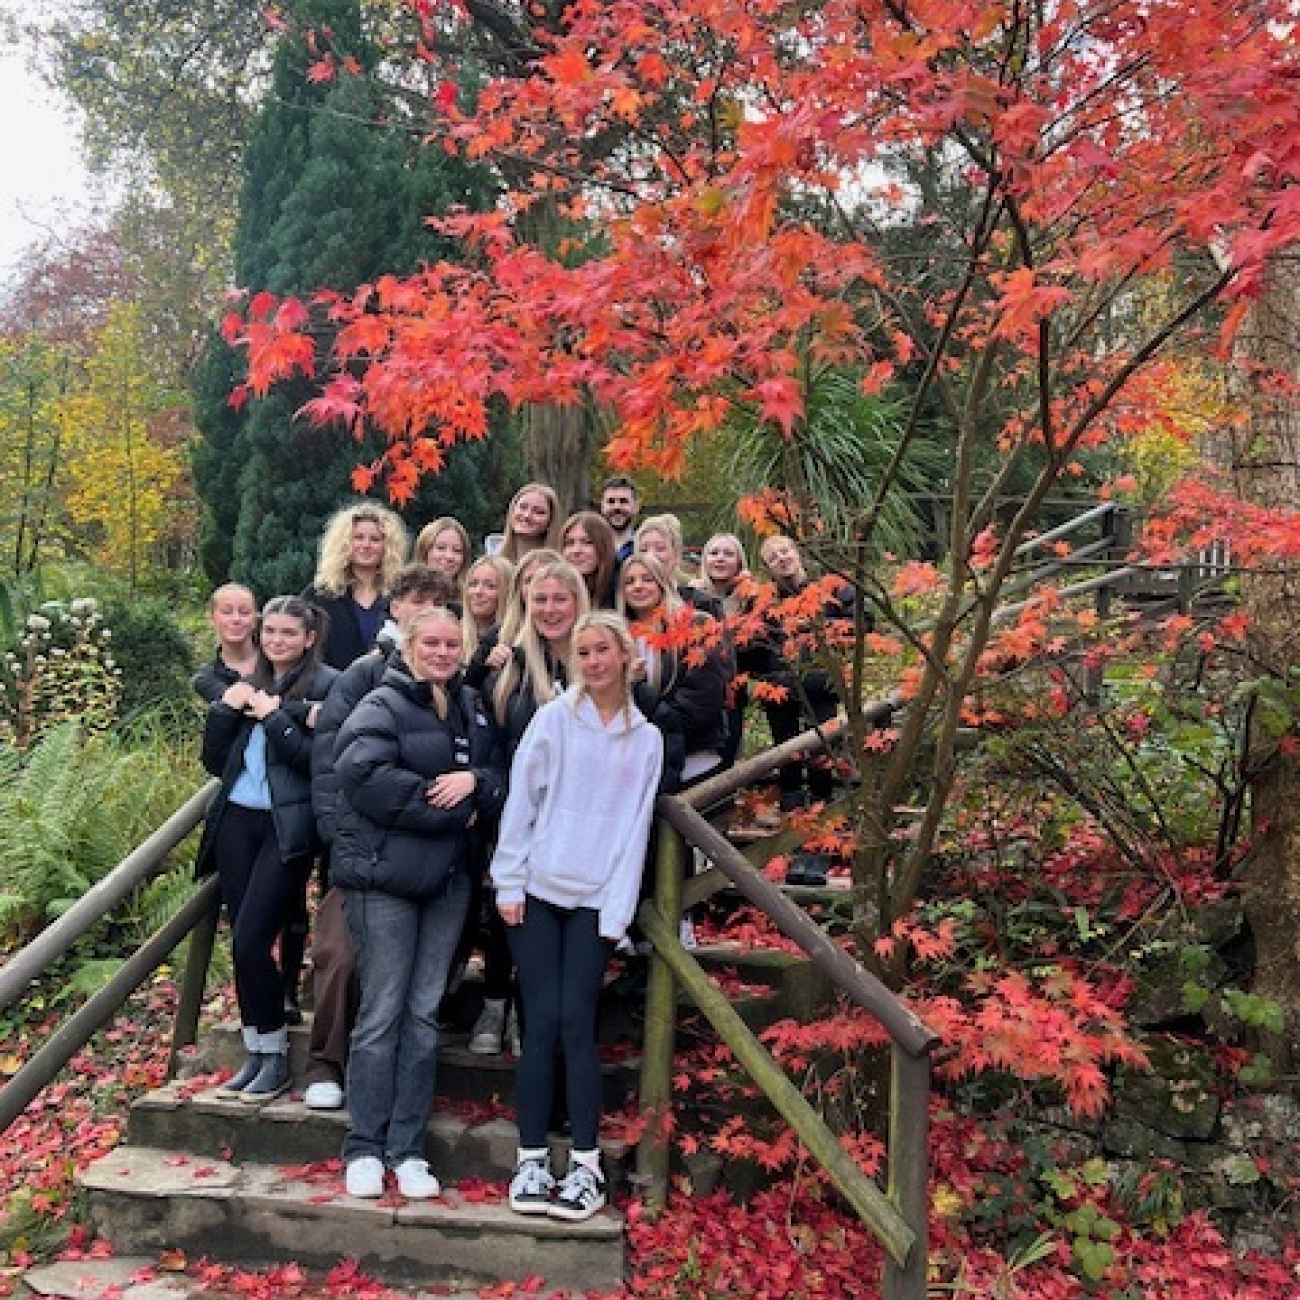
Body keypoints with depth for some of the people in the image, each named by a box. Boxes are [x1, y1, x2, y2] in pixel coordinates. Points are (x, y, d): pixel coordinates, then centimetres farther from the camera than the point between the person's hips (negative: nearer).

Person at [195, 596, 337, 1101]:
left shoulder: (326, 684, -4)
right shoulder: (249, 684, 14)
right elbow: (214, 761, 11)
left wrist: (274, 716, -16)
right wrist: (225, 708, -2)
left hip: (286, 827, -6)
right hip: (236, 822, 6)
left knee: (252, 941, -10)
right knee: (242, 941, 7)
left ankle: (276, 1057, 6)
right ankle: (256, 1052, 20)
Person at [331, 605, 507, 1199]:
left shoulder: (472, 708, 12)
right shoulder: (382, 705, -8)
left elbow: (503, 778, 12)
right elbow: (362, 775, -22)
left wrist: (475, 781, -13)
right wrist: (452, 811, -17)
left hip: (448, 878, 6)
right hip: (382, 876, -5)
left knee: (424, 1013, 8)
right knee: (383, 1011, 0)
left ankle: (406, 1148, 17)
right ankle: (364, 1148, 13)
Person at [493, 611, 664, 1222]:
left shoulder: (647, 738, 7)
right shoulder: (553, 719, 1)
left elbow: (634, 826, 4)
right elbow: (520, 801, -1)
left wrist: (618, 909, -2)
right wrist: (508, 883, -6)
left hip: (596, 899, 1)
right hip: (538, 889, -1)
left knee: (576, 1025, -3)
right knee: (542, 1023, -2)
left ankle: (586, 1166, 6)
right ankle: (531, 1160, 8)